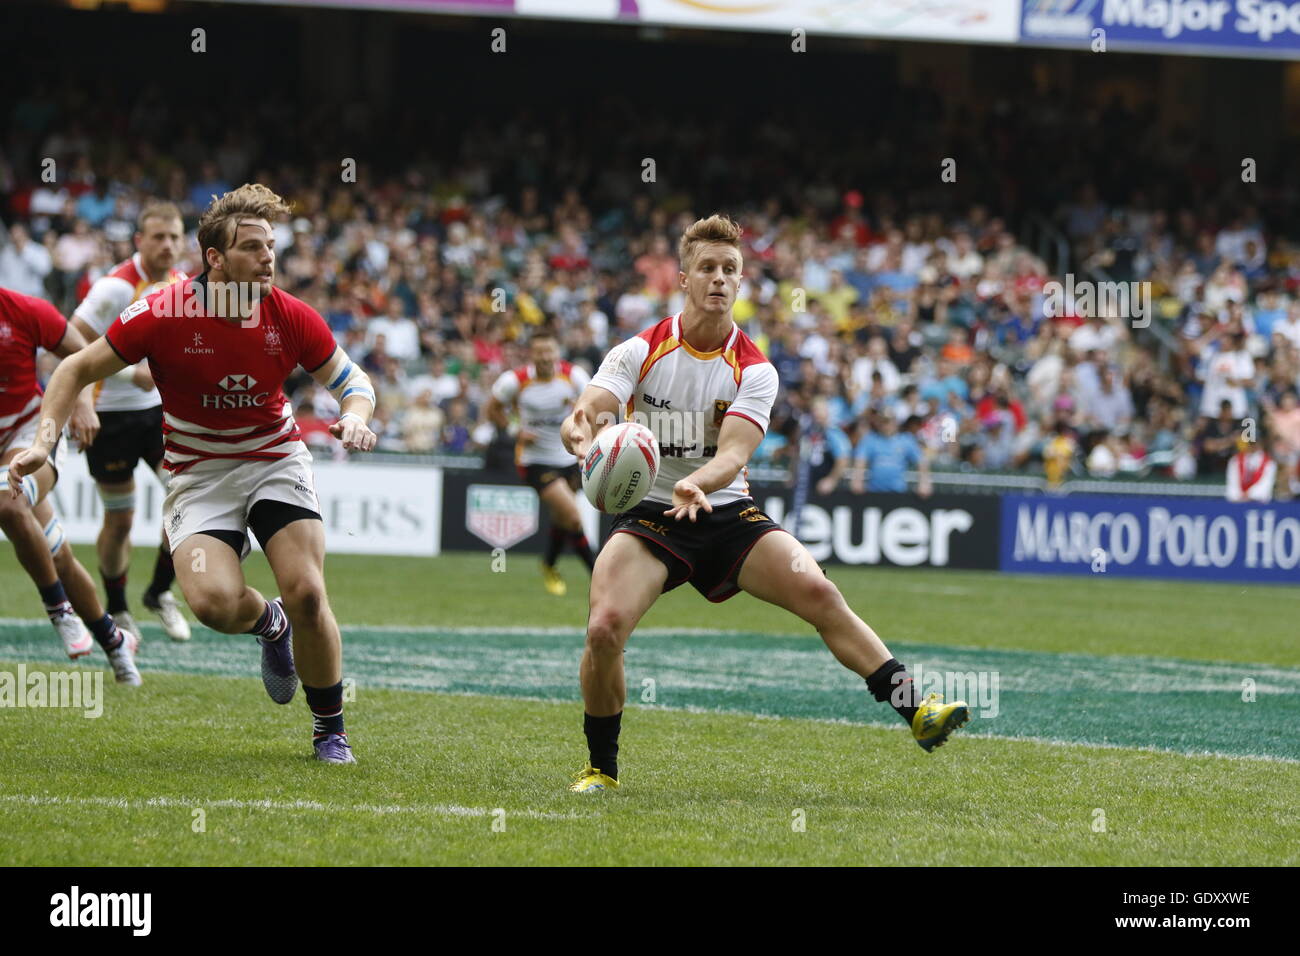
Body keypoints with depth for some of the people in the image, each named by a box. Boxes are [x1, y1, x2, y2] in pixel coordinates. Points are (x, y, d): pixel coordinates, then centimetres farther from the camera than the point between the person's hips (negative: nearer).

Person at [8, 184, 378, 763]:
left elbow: (350, 378, 6)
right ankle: (269, 624, 15)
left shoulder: (292, 318, -10)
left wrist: (354, 415, -16)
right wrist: (43, 442, -15)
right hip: (197, 471, -1)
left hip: (275, 459, 1)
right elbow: (79, 369, -5)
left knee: (306, 593, -18)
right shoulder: (164, 314, -16)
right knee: (213, 601, -25)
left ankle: (330, 730, 5)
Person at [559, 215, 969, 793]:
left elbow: (733, 453, -16)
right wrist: (582, 435, -42)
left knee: (819, 594, -19)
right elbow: (580, 418, -16)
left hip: (726, 513, 1)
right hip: (647, 517, -1)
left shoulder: (753, 370, -2)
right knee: (605, 627, -24)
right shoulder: (640, 353, -4)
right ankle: (601, 766, -3)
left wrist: (697, 485, -39)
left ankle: (914, 710, -15)